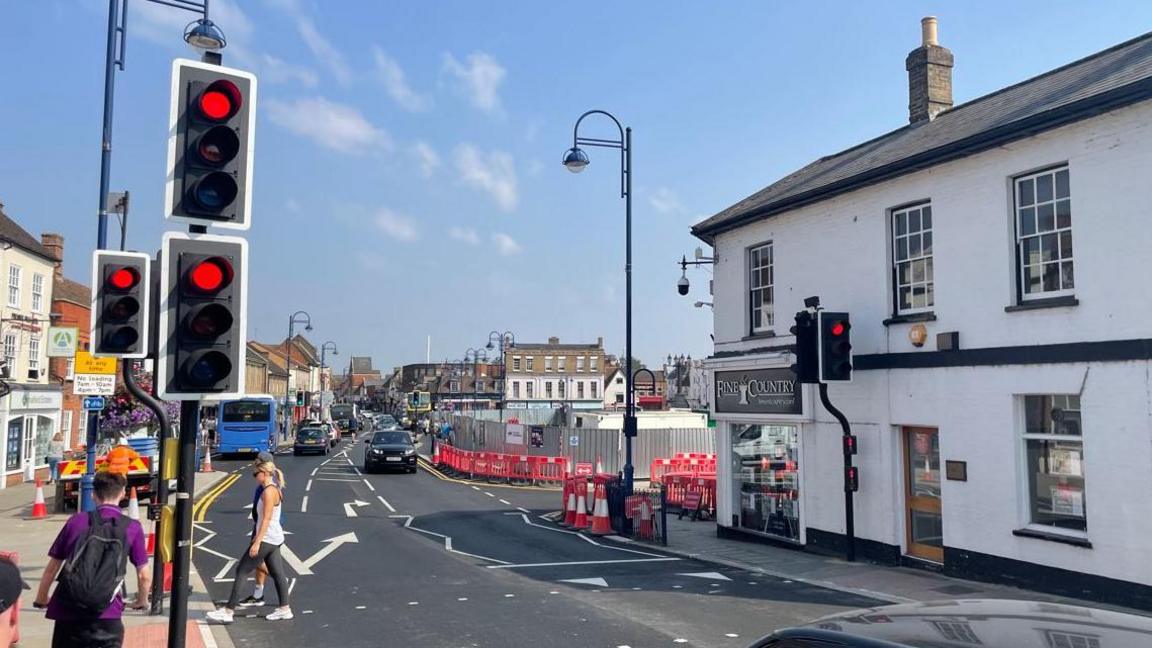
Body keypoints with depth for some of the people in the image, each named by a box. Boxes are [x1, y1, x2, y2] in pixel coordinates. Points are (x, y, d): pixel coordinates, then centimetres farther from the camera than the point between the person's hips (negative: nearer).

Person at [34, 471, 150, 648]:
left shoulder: (76, 521, 6)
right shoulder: (132, 528, 1)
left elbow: (52, 568, 13)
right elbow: (144, 576, 3)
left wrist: (41, 599, 30)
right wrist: (142, 602, 22)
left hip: (68, 612, 3)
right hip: (107, 616, -2)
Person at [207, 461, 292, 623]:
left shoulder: (268, 491, -16)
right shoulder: (274, 490, 14)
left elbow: (266, 519, -21)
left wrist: (257, 542, -23)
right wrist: (257, 537, 25)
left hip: (266, 540, -10)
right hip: (275, 539, 10)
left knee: (242, 571, -4)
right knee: (277, 574, 12)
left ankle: (228, 611, -1)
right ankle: (285, 608, 16)